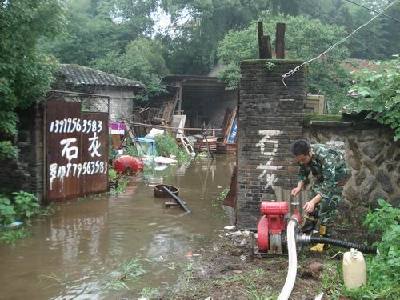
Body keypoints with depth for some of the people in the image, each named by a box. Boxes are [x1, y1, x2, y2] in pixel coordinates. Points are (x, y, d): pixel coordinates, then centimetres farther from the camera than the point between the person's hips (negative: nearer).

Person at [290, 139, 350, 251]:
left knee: (328, 204, -14)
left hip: (337, 173, -6)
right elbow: (303, 173, -3)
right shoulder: (303, 156, -22)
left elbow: (329, 184, -42)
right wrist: (299, 187, -22)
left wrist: (313, 201, -50)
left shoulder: (325, 157, -42)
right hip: (320, 173, 6)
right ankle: (306, 231, 16)